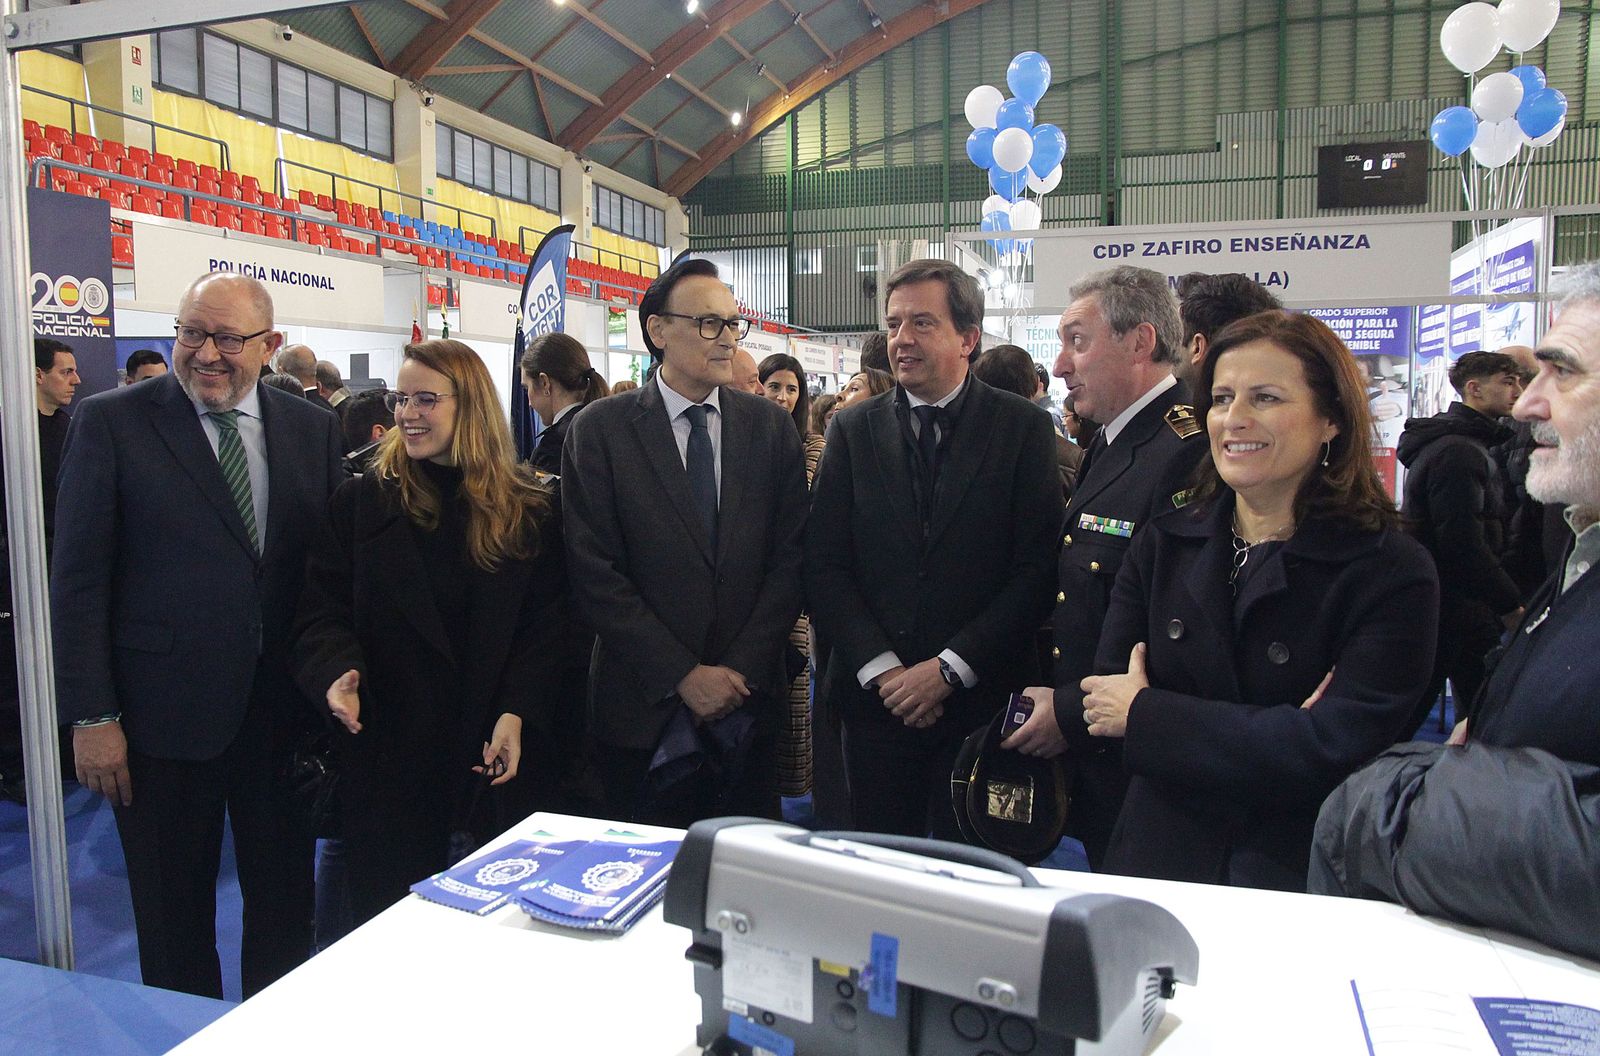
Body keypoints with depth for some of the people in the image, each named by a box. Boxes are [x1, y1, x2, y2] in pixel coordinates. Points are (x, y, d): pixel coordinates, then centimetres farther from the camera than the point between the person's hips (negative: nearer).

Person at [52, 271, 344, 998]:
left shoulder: (312, 429, 3)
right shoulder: (111, 421, -5)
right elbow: (78, 579, -6)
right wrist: (91, 716, -9)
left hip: (285, 711, 3)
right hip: (163, 713, -2)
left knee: (286, 905, 16)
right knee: (173, 918, 14)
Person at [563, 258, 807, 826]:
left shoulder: (771, 426, 3)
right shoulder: (601, 429, -5)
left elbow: (791, 556, 1)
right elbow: (595, 573, -9)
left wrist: (743, 670, -8)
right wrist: (683, 676, -12)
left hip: (750, 701, 2)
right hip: (645, 709, -2)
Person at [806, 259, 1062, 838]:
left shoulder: (1023, 427, -1)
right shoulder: (853, 429, 5)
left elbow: (1039, 566, -7)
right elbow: (823, 563, 2)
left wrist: (951, 668, -12)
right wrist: (881, 668, -9)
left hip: (981, 701, -2)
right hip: (874, 700, 2)